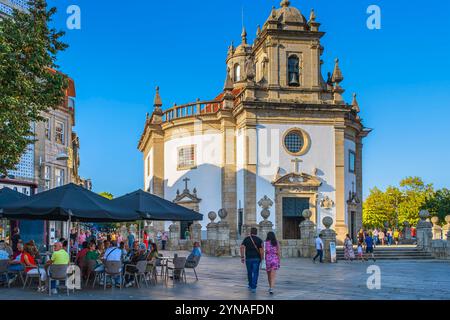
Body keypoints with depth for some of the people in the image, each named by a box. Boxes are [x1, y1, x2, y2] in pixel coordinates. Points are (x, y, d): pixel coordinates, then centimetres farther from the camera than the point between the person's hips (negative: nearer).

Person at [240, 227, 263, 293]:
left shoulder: (246, 239, 3)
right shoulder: (259, 240, -1)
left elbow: (242, 247, -10)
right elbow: (261, 251, -10)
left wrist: (242, 257, -7)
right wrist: (261, 259, 2)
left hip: (248, 258, 2)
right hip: (256, 258, -2)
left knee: (249, 272, 18)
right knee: (255, 273, 0)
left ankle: (250, 285, 33)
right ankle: (253, 288, -10)